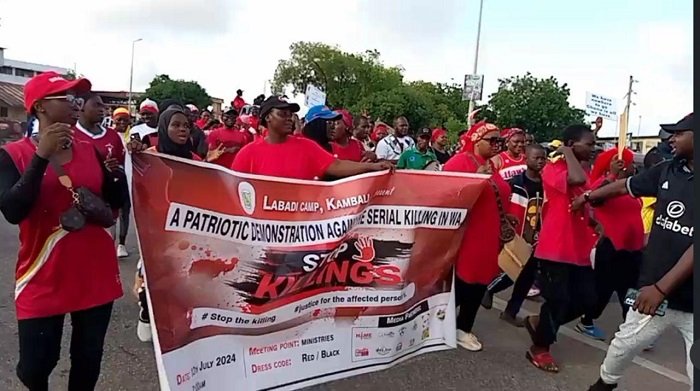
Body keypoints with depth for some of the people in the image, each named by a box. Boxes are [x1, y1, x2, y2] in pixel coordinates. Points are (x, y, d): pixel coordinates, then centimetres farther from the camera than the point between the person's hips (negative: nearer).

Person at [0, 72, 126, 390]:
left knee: (89, 358, 14)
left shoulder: (90, 151, 4)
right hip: (44, 278, -3)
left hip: (97, 273, 3)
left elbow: (116, 201, 6)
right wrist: (41, 156, -23)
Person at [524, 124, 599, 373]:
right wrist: (567, 154, -16)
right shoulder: (553, 169, -12)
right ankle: (539, 348, 18)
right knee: (558, 299, -3)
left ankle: (539, 322, 29)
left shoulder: (584, 171, 15)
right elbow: (577, 180, -34)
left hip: (579, 249, 9)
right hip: (555, 248, -8)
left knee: (587, 298, 10)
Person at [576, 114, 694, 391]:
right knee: (625, 344, 20)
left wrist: (661, 287, -21)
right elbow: (625, 186, 21)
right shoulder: (667, 171, 3)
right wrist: (588, 196, 36)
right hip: (653, 288, 5)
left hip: (688, 299, -5)